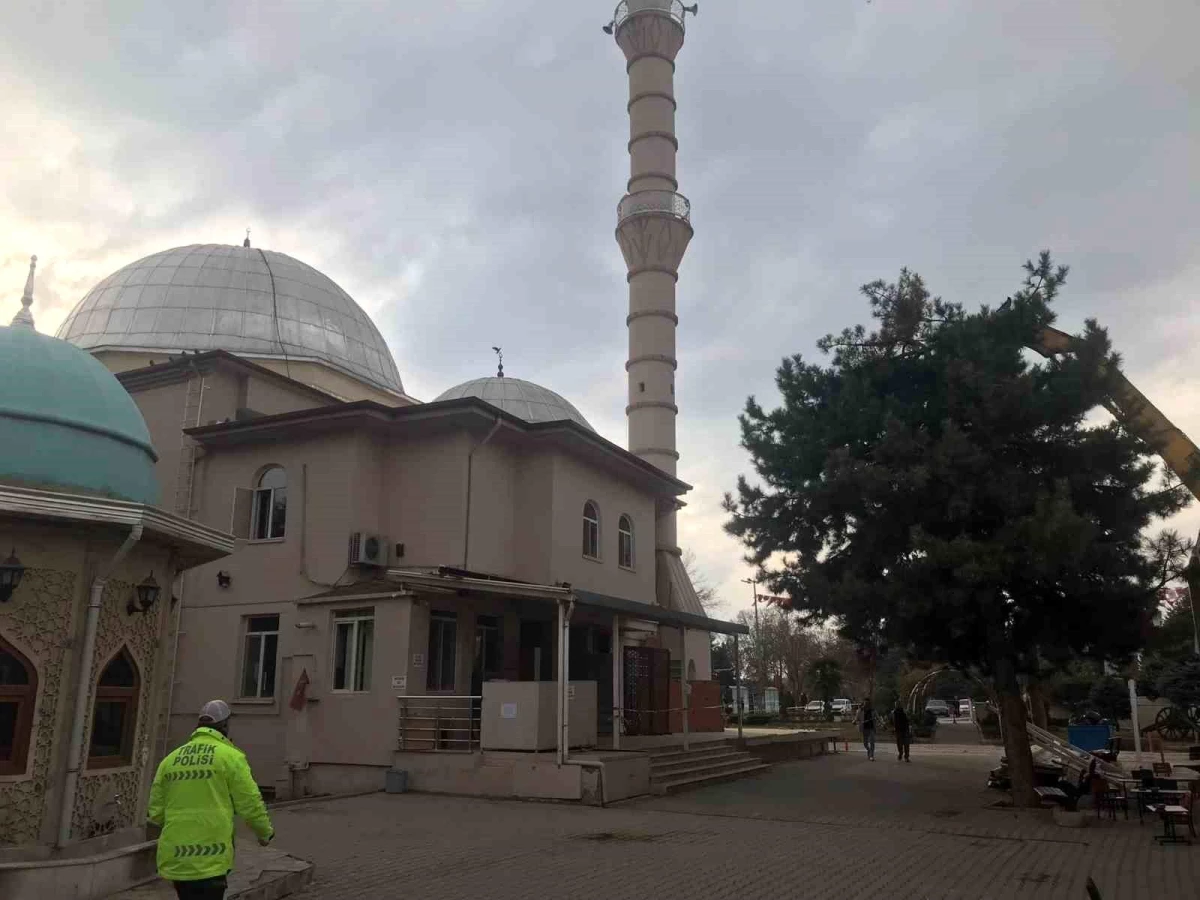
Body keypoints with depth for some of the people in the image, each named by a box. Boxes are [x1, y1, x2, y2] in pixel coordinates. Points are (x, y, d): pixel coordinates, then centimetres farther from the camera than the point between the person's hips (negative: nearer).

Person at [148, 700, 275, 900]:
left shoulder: (170, 759, 9)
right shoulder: (230, 756, -5)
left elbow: (156, 812, 11)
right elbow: (250, 804, -6)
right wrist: (265, 832, 11)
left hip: (175, 858, 5)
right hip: (209, 858, -5)